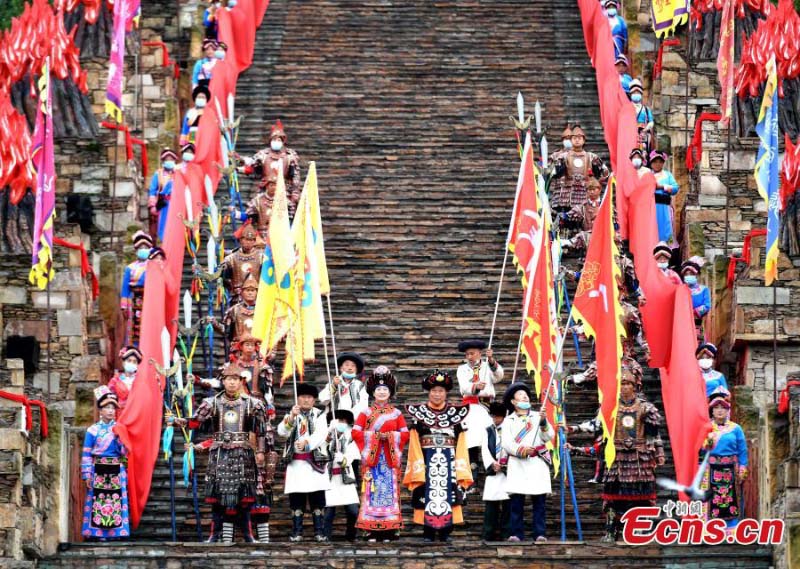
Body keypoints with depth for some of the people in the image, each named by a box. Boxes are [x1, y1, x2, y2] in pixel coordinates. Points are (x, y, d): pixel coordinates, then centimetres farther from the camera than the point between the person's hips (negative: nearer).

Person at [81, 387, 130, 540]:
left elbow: (125, 451, 3)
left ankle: (116, 531, 5)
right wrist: (87, 474, -6)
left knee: (117, 500, 0)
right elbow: (86, 454, 0)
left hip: (116, 471, 2)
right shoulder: (93, 430, 2)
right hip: (98, 470, -2)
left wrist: (119, 437, -12)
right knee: (98, 499, -5)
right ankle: (98, 532, -2)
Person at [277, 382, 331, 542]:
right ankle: (296, 532, 1)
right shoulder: (291, 416, 14)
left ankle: (319, 532, -2)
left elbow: (321, 434, -7)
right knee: (296, 499, -1)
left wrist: (306, 443, -24)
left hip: (315, 461, -1)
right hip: (296, 461, 1)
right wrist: (292, 417, -20)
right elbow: (282, 432, -4)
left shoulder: (319, 415, 10)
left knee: (317, 498, -4)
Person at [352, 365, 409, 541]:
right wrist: (375, 436, -10)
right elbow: (356, 432, -1)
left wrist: (390, 436, -10)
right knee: (372, 490, -6)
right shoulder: (366, 413, 8)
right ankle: (372, 530, -5)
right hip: (371, 457, -1)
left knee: (390, 490, -3)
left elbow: (405, 434, 6)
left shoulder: (396, 413, 11)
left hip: (390, 457, 1)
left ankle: (389, 530, -2)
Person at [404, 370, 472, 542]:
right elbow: (414, 444, 1)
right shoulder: (419, 412, 5)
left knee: (448, 494, -1)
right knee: (427, 495, -3)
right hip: (427, 461, -1)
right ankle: (428, 533, 1)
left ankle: (445, 532, 5)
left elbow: (460, 443, 6)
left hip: (448, 462, 1)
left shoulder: (455, 413, 8)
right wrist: (418, 468, -8)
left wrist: (460, 468, -3)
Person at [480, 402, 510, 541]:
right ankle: (488, 534, 0)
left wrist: (507, 464, -15)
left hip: (508, 471, -2)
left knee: (507, 503, -4)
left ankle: (506, 533, 0)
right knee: (491, 503, -1)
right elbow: (485, 450, 7)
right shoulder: (488, 431, 16)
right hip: (493, 472, 3)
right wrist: (492, 464, -8)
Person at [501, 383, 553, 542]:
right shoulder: (508, 420, 13)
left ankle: (540, 534, -6)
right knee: (516, 500, -7)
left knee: (540, 500, -5)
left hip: (538, 463, 1)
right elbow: (506, 443, 0)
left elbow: (549, 436, 5)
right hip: (517, 464, -1)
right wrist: (521, 450, -18)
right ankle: (516, 534, -6)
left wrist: (543, 422, -12)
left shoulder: (538, 416, 17)